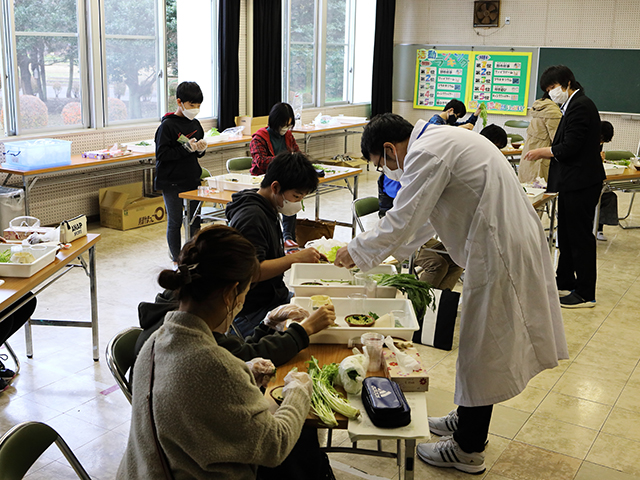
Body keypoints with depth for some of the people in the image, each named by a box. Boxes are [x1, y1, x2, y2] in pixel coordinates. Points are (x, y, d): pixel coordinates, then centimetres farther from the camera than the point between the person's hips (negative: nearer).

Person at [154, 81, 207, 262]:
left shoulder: (195, 124, 8)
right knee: (175, 221, 4)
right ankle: (177, 259, 16)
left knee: (195, 220, 11)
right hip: (172, 182, -6)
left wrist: (201, 149, -6)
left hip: (192, 179, 6)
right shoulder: (167, 125, -12)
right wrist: (186, 148, -22)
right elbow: (161, 154, -17)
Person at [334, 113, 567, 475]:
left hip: (500, 253, -10)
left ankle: (468, 450, 18)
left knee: (482, 351, 3)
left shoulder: (427, 153, -18)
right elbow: (423, 215, 24)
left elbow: (402, 221, -17)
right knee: (484, 346, 21)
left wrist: (357, 252, -3)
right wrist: (395, 251, 24)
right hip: (515, 240, 10)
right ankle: (469, 421, 38)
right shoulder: (441, 140, 15)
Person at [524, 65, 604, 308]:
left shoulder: (580, 106, -17)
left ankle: (585, 294, 6)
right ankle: (565, 282, 32)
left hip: (581, 183, -10)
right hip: (574, 182, 10)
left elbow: (570, 147, -21)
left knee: (580, 237, -3)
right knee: (567, 234, 19)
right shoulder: (574, 105, 14)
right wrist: (544, 154, 10)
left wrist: (541, 152, -9)